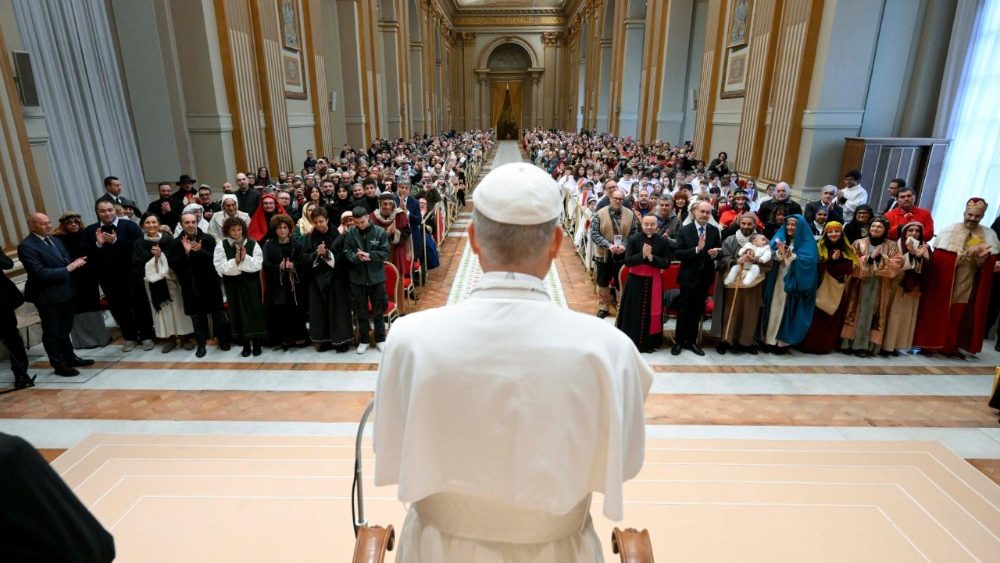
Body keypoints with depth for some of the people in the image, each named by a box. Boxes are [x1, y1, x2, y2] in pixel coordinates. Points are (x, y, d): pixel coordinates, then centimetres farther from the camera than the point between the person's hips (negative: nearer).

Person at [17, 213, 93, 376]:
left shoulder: (55, 240, 8)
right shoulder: (26, 246, -17)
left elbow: (65, 262, 14)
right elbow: (41, 273, -24)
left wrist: (75, 262, -8)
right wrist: (69, 268, -23)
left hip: (64, 292, 7)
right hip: (47, 296, -7)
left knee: (64, 329, 21)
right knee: (52, 332, 8)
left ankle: (69, 357, 34)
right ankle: (59, 365, 18)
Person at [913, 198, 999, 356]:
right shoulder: (949, 230, -4)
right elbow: (939, 257, -13)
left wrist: (982, 257, -17)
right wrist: (966, 254, -15)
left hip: (969, 283, 3)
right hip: (945, 280, -3)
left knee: (960, 314, 6)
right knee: (939, 311, 1)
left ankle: (951, 345, 17)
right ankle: (931, 343, 10)